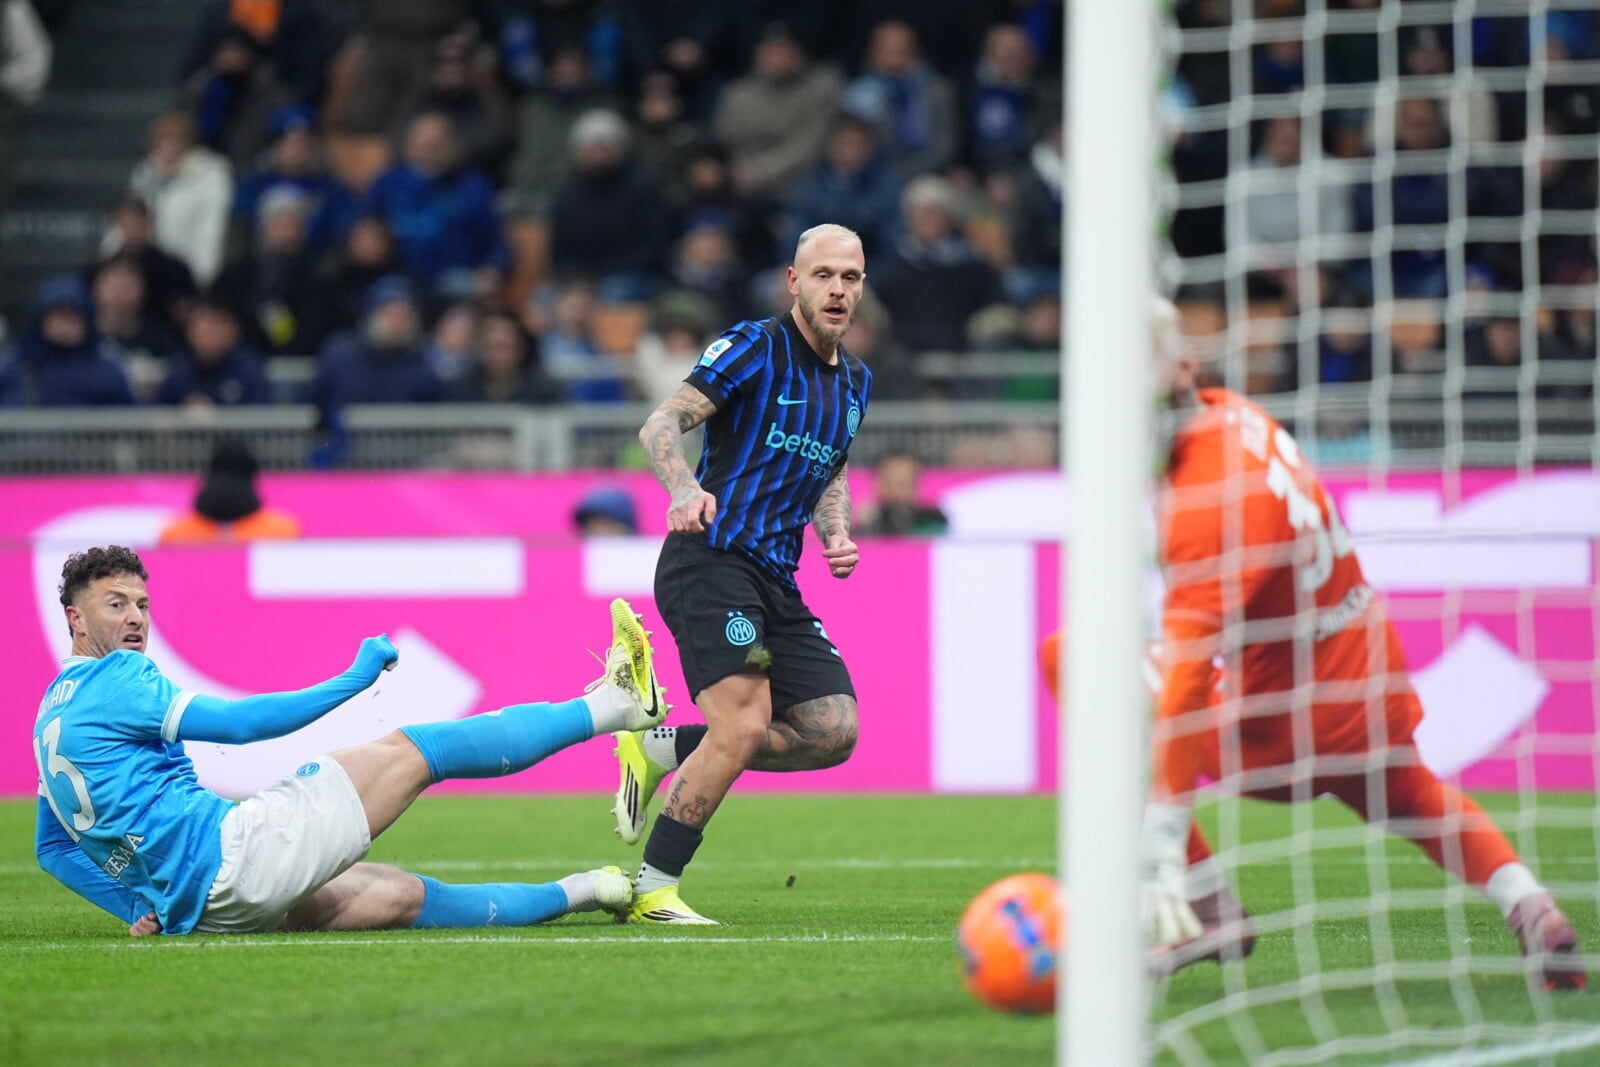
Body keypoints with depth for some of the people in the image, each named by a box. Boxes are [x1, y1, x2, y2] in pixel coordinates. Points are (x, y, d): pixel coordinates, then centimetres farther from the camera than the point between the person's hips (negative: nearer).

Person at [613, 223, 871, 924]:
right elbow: (660, 426, -15)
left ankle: (661, 750, 12)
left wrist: (837, 536, 10)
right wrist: (685, 489, -34)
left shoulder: (855, 381, 16)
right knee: (745, 724, -21)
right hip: (711, 559, -8)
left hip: (775, 580, 8)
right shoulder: (756, 347, -7)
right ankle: (650, 891, -11)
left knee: (832, 732, -3)